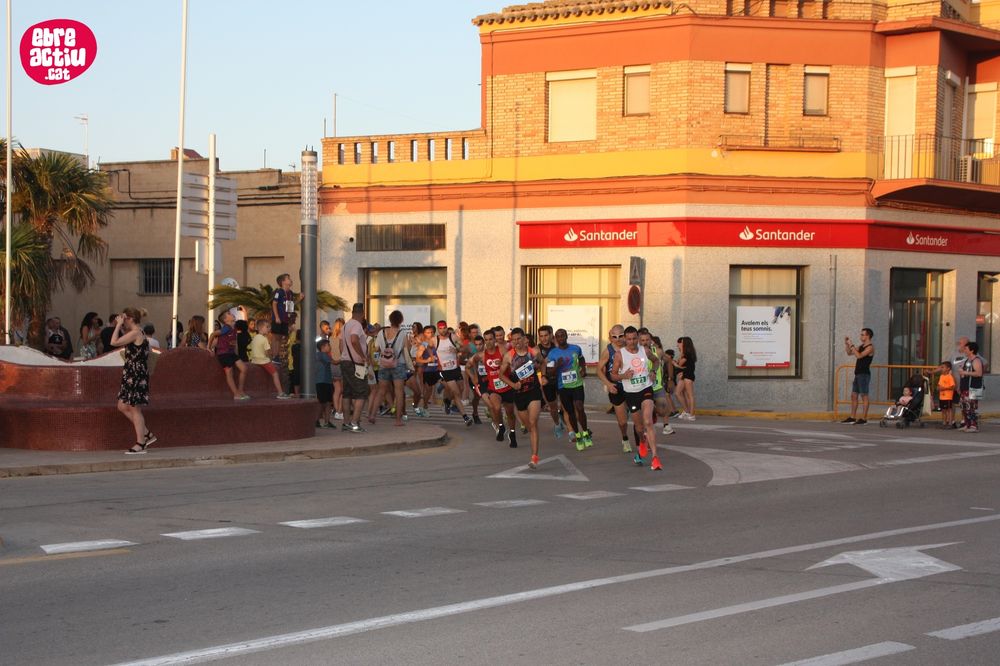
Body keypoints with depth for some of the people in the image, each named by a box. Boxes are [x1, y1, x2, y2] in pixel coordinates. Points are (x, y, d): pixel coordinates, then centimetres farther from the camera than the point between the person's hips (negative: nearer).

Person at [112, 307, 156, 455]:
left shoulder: (135, 333, -17)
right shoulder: (137, 333, 13)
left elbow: (114, 342, -21)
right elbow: (120, 342, 21)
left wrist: (119, 325, -12)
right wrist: (119, 326, 11)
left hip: (136, 375, -10)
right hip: (132, 374, 10)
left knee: (135, 410, -3)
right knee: (123, 407, 15)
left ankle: (140, 444, 4)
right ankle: (147, 434, 19)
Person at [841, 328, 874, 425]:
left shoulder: (870, 347, -10)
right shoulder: (861, 346, 17)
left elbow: (859, 356, -23)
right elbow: (849, 353, 22)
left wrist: (852, 345, -17)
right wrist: (846, 344, 7)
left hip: (864, 374, -9)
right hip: (858, 373, 9)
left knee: (864, 396, -7)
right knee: (854, 395, 9)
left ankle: (864, 418, -7)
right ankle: (852, 417, 13)